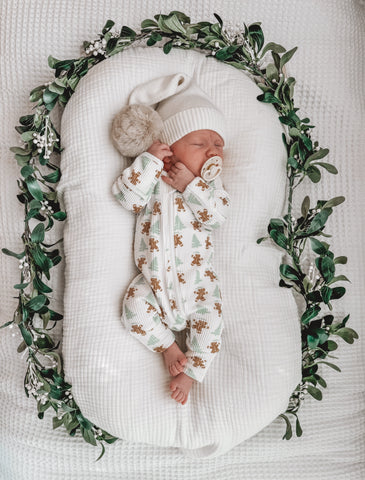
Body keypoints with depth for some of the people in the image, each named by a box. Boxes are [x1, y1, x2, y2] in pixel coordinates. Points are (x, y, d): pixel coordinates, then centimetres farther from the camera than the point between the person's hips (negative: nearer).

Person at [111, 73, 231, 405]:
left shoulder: (210, 183, 4)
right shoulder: (153, 178, 3)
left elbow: (217, 216, -13)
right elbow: (126, 195, -14)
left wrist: (190, 185, -21)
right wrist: (149, 158, -17)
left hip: (196, 277, 0)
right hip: (154, 278, 0)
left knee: (210, 316, -14)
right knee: (135, 304, -20)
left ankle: (190, 370, 5)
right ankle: (168, 346, 2)